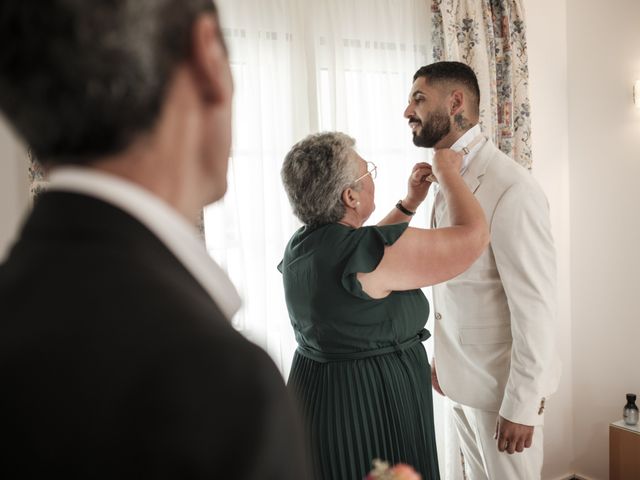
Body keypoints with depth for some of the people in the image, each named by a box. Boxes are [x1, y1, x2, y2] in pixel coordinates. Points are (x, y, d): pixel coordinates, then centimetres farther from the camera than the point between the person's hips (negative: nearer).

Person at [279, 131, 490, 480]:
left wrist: (409, 203, 16)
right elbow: (473, 235, -18)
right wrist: (448, 172, -3)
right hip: (371, 404, -8)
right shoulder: (370, 249, -24)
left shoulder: (300, 247, 1)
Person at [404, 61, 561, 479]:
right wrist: (441, 358, 11)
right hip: (461, 374, 8)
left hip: (501, 381, -8)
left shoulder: (512, 189, -23)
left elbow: (535, 306, -21)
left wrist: (523, 405, -17)